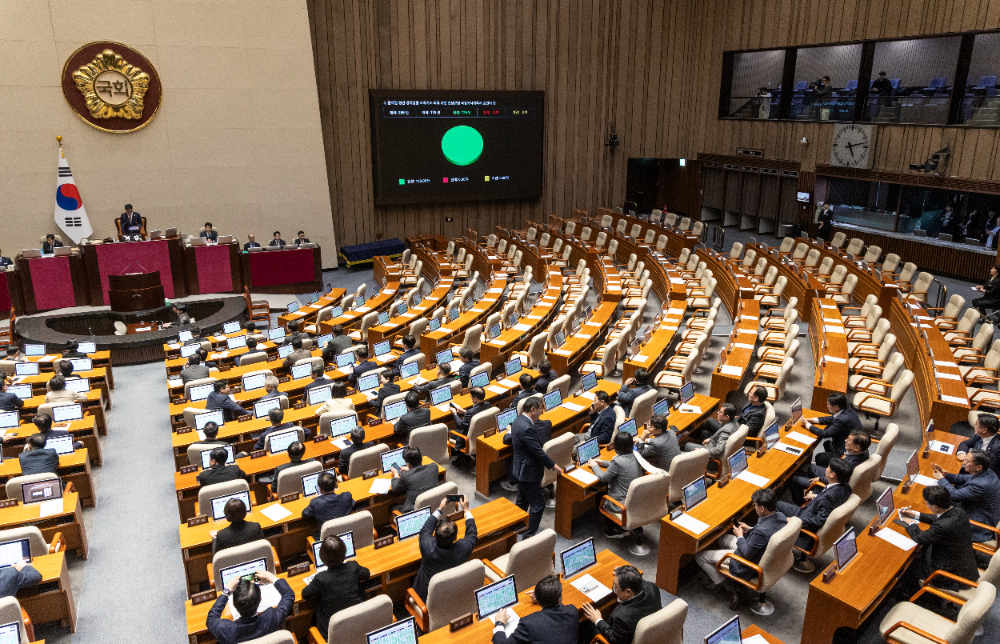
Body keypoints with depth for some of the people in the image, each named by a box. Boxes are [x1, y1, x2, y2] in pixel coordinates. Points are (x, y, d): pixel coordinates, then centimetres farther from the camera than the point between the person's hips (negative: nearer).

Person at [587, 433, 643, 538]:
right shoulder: (635, 456, -6)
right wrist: (603, 463, 18)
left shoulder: (618, 461, -28)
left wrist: (594, 465, 4)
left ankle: (618, 531, 28)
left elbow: (603, 478, -13)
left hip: (624, 505, -7)